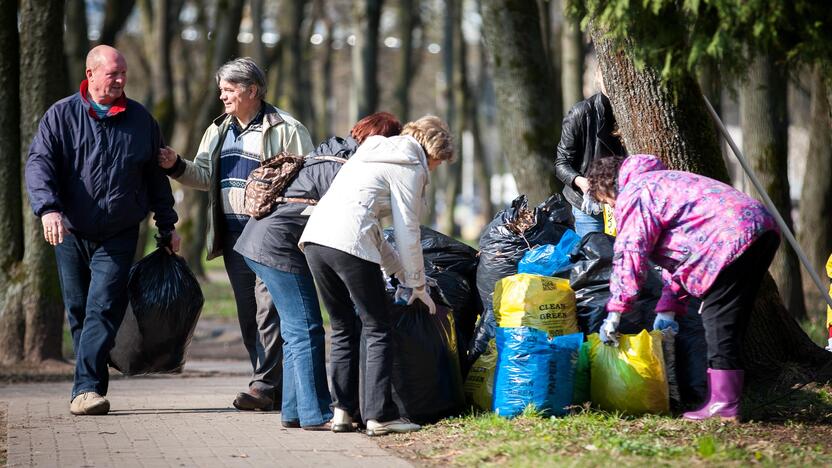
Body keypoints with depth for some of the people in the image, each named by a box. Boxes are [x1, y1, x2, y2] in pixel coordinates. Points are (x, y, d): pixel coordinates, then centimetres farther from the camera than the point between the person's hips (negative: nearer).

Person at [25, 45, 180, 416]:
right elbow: (39, 163, -9)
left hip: (118, 236, -1)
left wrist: (167, 226, 16)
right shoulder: (61, 116, 1)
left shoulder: (140, 120, 8)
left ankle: (86, 389, -19)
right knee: (77, 312, 5)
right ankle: (92, 386, 15)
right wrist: (48, 208, -25)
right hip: (71, 233, 1)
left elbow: (155, 176, 17)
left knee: (103, 309, -13)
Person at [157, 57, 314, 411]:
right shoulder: (219, 131, 19)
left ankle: (264, 385, -12)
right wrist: (177, 167, -1)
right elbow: (205, 176, 17)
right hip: (234, 234, 7)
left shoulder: (285, 129, -4)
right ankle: (272, 383, 14)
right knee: (247, 312, 7)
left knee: (268, 308, -11)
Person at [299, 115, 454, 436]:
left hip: (314, 237, 8)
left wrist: (401, 273, 32)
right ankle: (379, 415, -3)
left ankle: (342, 410, 13)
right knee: (379, 329, 1)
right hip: (348, 242, -8)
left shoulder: (372, 154, 31)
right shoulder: (411, 167, 5)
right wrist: (417, 284, 11)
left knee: (343, 329, 17)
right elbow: (407, 231, 1)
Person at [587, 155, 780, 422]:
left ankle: (723, 403, -16)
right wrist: (669, 308, 25)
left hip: (732, 237, -11)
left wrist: (615, 313, -9)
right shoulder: (660, 182, 33)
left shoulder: (633, 194, 1)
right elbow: (675, 254, 32)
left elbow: (629, 253, -9)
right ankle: (725, 397, 14)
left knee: (718, 319, -10)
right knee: (731, 321, 13)